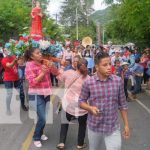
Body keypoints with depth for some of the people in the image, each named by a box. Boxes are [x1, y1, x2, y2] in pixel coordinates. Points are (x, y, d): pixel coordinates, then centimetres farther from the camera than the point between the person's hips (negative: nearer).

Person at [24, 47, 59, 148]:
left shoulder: (45, 63, 3)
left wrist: (51, 66, -15)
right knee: (42, 118, -8)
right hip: (37, 95, -6)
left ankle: (40, 133, 39)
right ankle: (36, 138, 15)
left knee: (43, 116, 15)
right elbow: (33, 82, -19)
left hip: (46, 93, 6)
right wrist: (43, 73, -25)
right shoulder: (30, 66, -12)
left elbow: (56, 73, 4)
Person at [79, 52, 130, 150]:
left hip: (113, 127, 0)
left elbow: (122, 104, 1)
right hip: (94, 126, 0)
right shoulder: (88, 83, -12)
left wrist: (126, 125, 3)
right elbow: (81, 101, 0)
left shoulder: (118, 81, -7)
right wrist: (91, 108, -21)